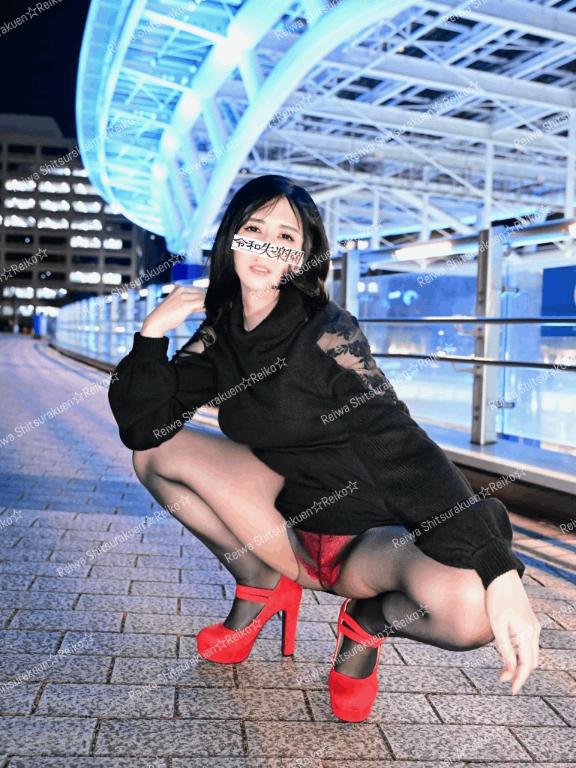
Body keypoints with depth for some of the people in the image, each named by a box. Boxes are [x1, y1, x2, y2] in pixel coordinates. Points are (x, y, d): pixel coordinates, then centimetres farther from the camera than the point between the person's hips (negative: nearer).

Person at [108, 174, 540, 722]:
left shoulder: (327, 330, -17)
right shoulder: (219, 334, -2)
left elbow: (397, 445, -28)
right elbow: (142, 427, -6)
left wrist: (500, 570, -37)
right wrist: (151, 332, -21)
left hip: (367, 535, -4)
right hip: (289, 519, 4)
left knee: (468, 607, -35)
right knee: (155, 453, -12)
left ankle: (369, 619, 0)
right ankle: (263, 584, 3)